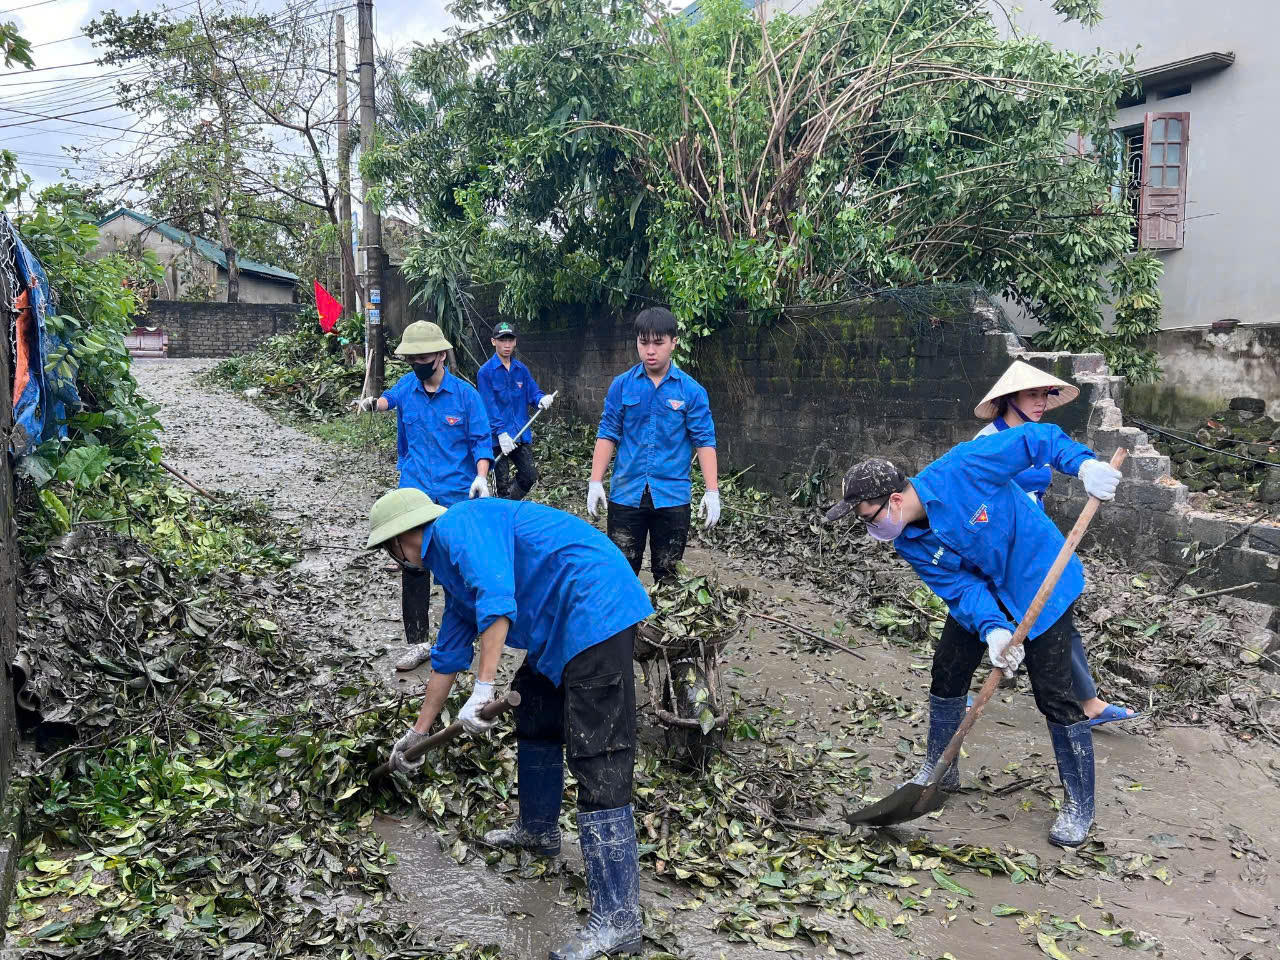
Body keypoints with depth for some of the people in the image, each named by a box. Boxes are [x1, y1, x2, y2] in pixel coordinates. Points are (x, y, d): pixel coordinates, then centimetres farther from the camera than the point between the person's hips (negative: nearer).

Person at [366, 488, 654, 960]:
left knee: (598, 764, -12)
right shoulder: (452, 568, 24)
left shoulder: (458, 526, -7)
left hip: (595, 611, -11)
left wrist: (482, 689, -23)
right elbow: (448, 655, 32)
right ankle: (538, 829, 46)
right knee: (533, 713, 26)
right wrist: (419, 731, 39)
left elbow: (497, 598, -23)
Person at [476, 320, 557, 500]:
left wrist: (541, 399, -17)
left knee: (530, 476, 6)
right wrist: (501, 433, -21)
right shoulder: (485, 372, -7)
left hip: (522, 435, 5)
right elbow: (489, 406, -13)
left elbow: (533, 392, 8)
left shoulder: (522, 370, 9)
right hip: (498, 438, -5)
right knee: (503, 483, 2)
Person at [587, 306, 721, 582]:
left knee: (668, 573, 10)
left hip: (672, 496, -1)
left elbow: (704, 441, -3)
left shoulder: (691, 390, -3)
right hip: (626, 494, 1)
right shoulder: (622, 385, 1)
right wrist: (595, 482, -3)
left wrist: (712, 491, -9)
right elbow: (607, 435, 4)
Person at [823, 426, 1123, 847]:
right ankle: (938, 770, 30)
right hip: (981, 589, 6)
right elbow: (960, 588, -18)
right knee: (947, 672, 8)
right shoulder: (909, 544, -13)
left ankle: (1079, 805, 11)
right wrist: (994, 629, -35)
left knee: (1053, 693, -6)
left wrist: (1084, 463, -37)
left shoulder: (960, 469, -32)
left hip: (1040, 581, -6)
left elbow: (1036, 438, -24)